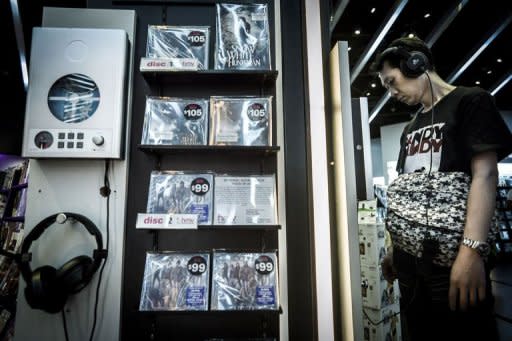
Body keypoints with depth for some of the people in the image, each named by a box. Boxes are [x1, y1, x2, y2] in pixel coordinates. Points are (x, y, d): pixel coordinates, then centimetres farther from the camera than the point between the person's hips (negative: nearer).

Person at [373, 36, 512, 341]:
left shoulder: (471, 102, -1)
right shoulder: (411, 129, 18)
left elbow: (484, 174, -12)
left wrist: (472, 249, -22)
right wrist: (396, 248, 16)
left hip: (451, 257, -6)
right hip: (409, 258, 7)